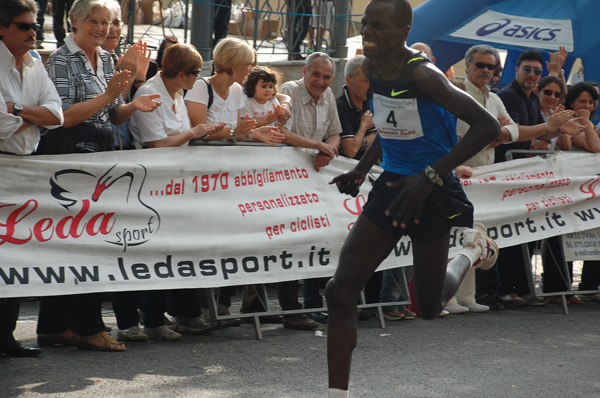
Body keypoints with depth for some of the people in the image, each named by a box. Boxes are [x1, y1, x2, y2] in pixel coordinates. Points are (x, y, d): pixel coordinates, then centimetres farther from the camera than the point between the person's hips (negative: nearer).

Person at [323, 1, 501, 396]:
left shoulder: (422, 74, -23)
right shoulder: (371, 67, 1)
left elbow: (488, 126, -28)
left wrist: (429, 176, -30)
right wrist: (363, 168, 9)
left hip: (432, 193, -6)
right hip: (391, 185, 7)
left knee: (430, 307, 10)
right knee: (340, 291, -7)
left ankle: (473, 249, 39)